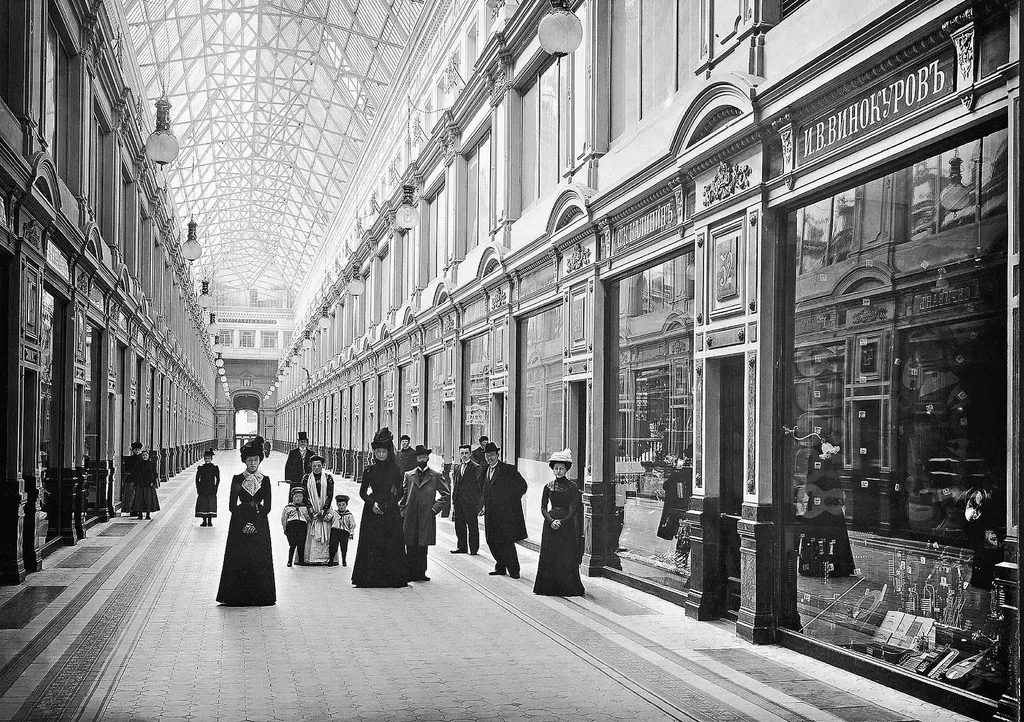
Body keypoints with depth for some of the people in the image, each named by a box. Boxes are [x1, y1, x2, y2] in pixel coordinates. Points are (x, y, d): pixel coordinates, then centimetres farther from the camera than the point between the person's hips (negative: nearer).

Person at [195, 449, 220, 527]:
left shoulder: (215, 468, 2)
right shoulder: (200, 467, 6)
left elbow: (218, 479, 3)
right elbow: (197, 479, 8)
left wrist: (215, 489, -5)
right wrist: (198, 489, 0)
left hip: (211, 491, -1)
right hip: (202, 491, 1)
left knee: (211, 505, -3)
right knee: (202, 505, -2)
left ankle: (210, 521, 5)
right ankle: (204, 521, 5)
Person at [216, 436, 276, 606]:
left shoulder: (265, 480, 5)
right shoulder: (237, 479, 1)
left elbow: (267, 506, 1)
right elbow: (232, 505, -1)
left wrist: (255, 523, -10)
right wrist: (244, 523, -10)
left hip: (260, 525, 1)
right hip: (240, 525, -1)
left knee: (260, 562, -1)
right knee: (239, 560, -2)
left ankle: (260, 596, 6)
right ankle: (238, 596, 4)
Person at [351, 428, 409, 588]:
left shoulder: (395, 470, 3)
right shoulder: (370, 470, 4)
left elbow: (399, 493, 2)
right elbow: (362, 492, 7)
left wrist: (386, 506, -9)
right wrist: (372, 504, -10)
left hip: (390, 511, 0)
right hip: (371, 512, 0)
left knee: (392, 544, -3)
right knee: (371, 544, -3)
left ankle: (393, 578, 2)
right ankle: (369, 578, 2)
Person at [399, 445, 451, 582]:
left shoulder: (436, 476, 6)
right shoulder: (409, 476, 12)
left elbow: (446, 495, 5)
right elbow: (402, 495, 15)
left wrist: (435, 508, -2)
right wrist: (403, 510, 4)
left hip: (426, 518, -2)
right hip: (410, 518, 2)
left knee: (423, 547, -1)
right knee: (411, 547, 0)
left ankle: (421, 573, 5)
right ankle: (412, 573, 5)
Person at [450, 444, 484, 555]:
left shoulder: (476, 468, -5)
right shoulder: (456, 468, 14)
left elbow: (480, 486, -7)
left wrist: (480, 503, -12)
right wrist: (453, 502, 12)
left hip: (470, 501, -6)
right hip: (458, 502, 6)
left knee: (472, 526, 1)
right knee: (459, 525, 10)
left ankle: (473, 548, 8)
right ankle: (462, 547, 19)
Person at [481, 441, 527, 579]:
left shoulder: (508, 469, -6)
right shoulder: (486, 471, 15)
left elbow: (522, 486, -5)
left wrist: (510, 500, -6)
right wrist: (484, 505, 13)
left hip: (506, 513, -7)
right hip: (491, 514, 7)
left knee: (506, 541, -9)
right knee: (492, 541, 6)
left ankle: (514, 570, -1)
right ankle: (501, 567, 18)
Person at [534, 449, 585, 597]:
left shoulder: (572, 487, -1)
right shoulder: (548, 486, 5)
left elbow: (574, 509, -5)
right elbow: (543, 507, 3)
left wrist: (562, 522, -15)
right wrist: (551, 521, -13)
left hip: (567, 524, -2)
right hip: (550, 524, 2)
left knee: (567, 558, -3)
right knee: (549, 556, 2)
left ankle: (567, 588, 4)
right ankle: (549, 587, 8)